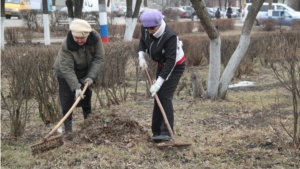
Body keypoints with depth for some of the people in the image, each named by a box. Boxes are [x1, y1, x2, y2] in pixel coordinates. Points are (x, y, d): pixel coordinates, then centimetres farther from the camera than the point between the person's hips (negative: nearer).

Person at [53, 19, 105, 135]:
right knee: (67, 101, -8)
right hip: (65, 74, -4)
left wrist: (91, 76, -30)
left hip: (85, 72, 4)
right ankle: (68, 128, -1)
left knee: (86, 96, 14)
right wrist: (75, 87, -44)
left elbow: (99, 58, -21)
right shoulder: (66, 45, -37)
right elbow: (67, 69, -36)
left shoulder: (95, 38, -28)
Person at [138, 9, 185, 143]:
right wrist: (141, 56, -11)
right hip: (162, 64, 8)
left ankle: (167, 132, -20)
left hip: (175, 66, -7)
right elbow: (143, 41, 9)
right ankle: (157, 130, 14)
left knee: (165, 96, -18)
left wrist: (158, 83, -38)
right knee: (158, 96, 7)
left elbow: (171, 62, -36)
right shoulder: (145, 29, -15)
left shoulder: (170, 36, -35)